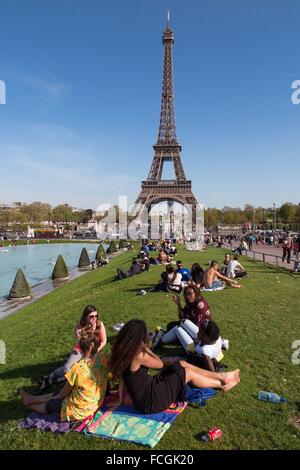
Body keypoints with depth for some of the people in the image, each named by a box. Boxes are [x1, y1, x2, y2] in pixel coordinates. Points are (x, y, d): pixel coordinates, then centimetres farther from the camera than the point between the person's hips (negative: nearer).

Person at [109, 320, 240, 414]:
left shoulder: (122, 353, -4)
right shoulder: (138, 355, -28)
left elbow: (122, 377, 4)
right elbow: (160, 363, -13)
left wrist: (120, 400, 12)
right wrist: (146, 349, -3)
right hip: (150, 401, -8)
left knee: (182, 364, 6)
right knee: (188, 372, -1)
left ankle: (220, 376, 17)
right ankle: (221, 385, 21)